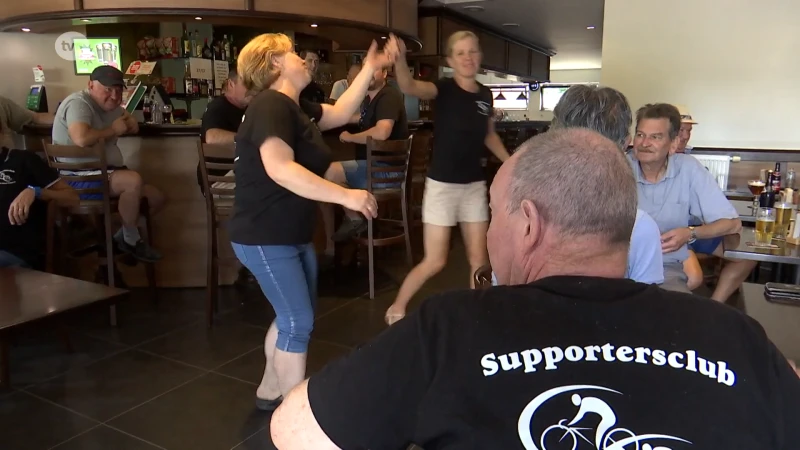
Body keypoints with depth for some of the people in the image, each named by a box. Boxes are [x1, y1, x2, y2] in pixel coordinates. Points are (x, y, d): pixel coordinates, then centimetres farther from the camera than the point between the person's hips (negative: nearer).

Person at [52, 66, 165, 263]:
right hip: (79, 178, -9)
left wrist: (128, 122, -2)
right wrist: (113, 130, -20)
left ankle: (121, 238, 14)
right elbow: (81, 138, -36)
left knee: (156, 198, 0)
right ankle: (131, 240, -13)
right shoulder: (78, 104, -17)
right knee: (134, 180, -33)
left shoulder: (111, 106, 11)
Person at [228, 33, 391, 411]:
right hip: (265, 238, -10)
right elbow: (280, 169, -34)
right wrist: (345, 196, -35)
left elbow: (341, 113, 20)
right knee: (298, 321, -7)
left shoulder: (296, 108, 11)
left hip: (293, 235, 10)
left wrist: (369, 69, 14)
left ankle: (270, 391, 35)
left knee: (293, 316, 19)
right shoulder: (271, 105, -20)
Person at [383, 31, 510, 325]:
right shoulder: (443, 89, -13)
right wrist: (399, 60, -55)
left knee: (478, 258, 10)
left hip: (475, 185, 5)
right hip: (442, 184, -5)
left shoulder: (485, 95, 4)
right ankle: (396, 309, 21)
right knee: (434, 261, -1)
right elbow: (409, 87, -35)